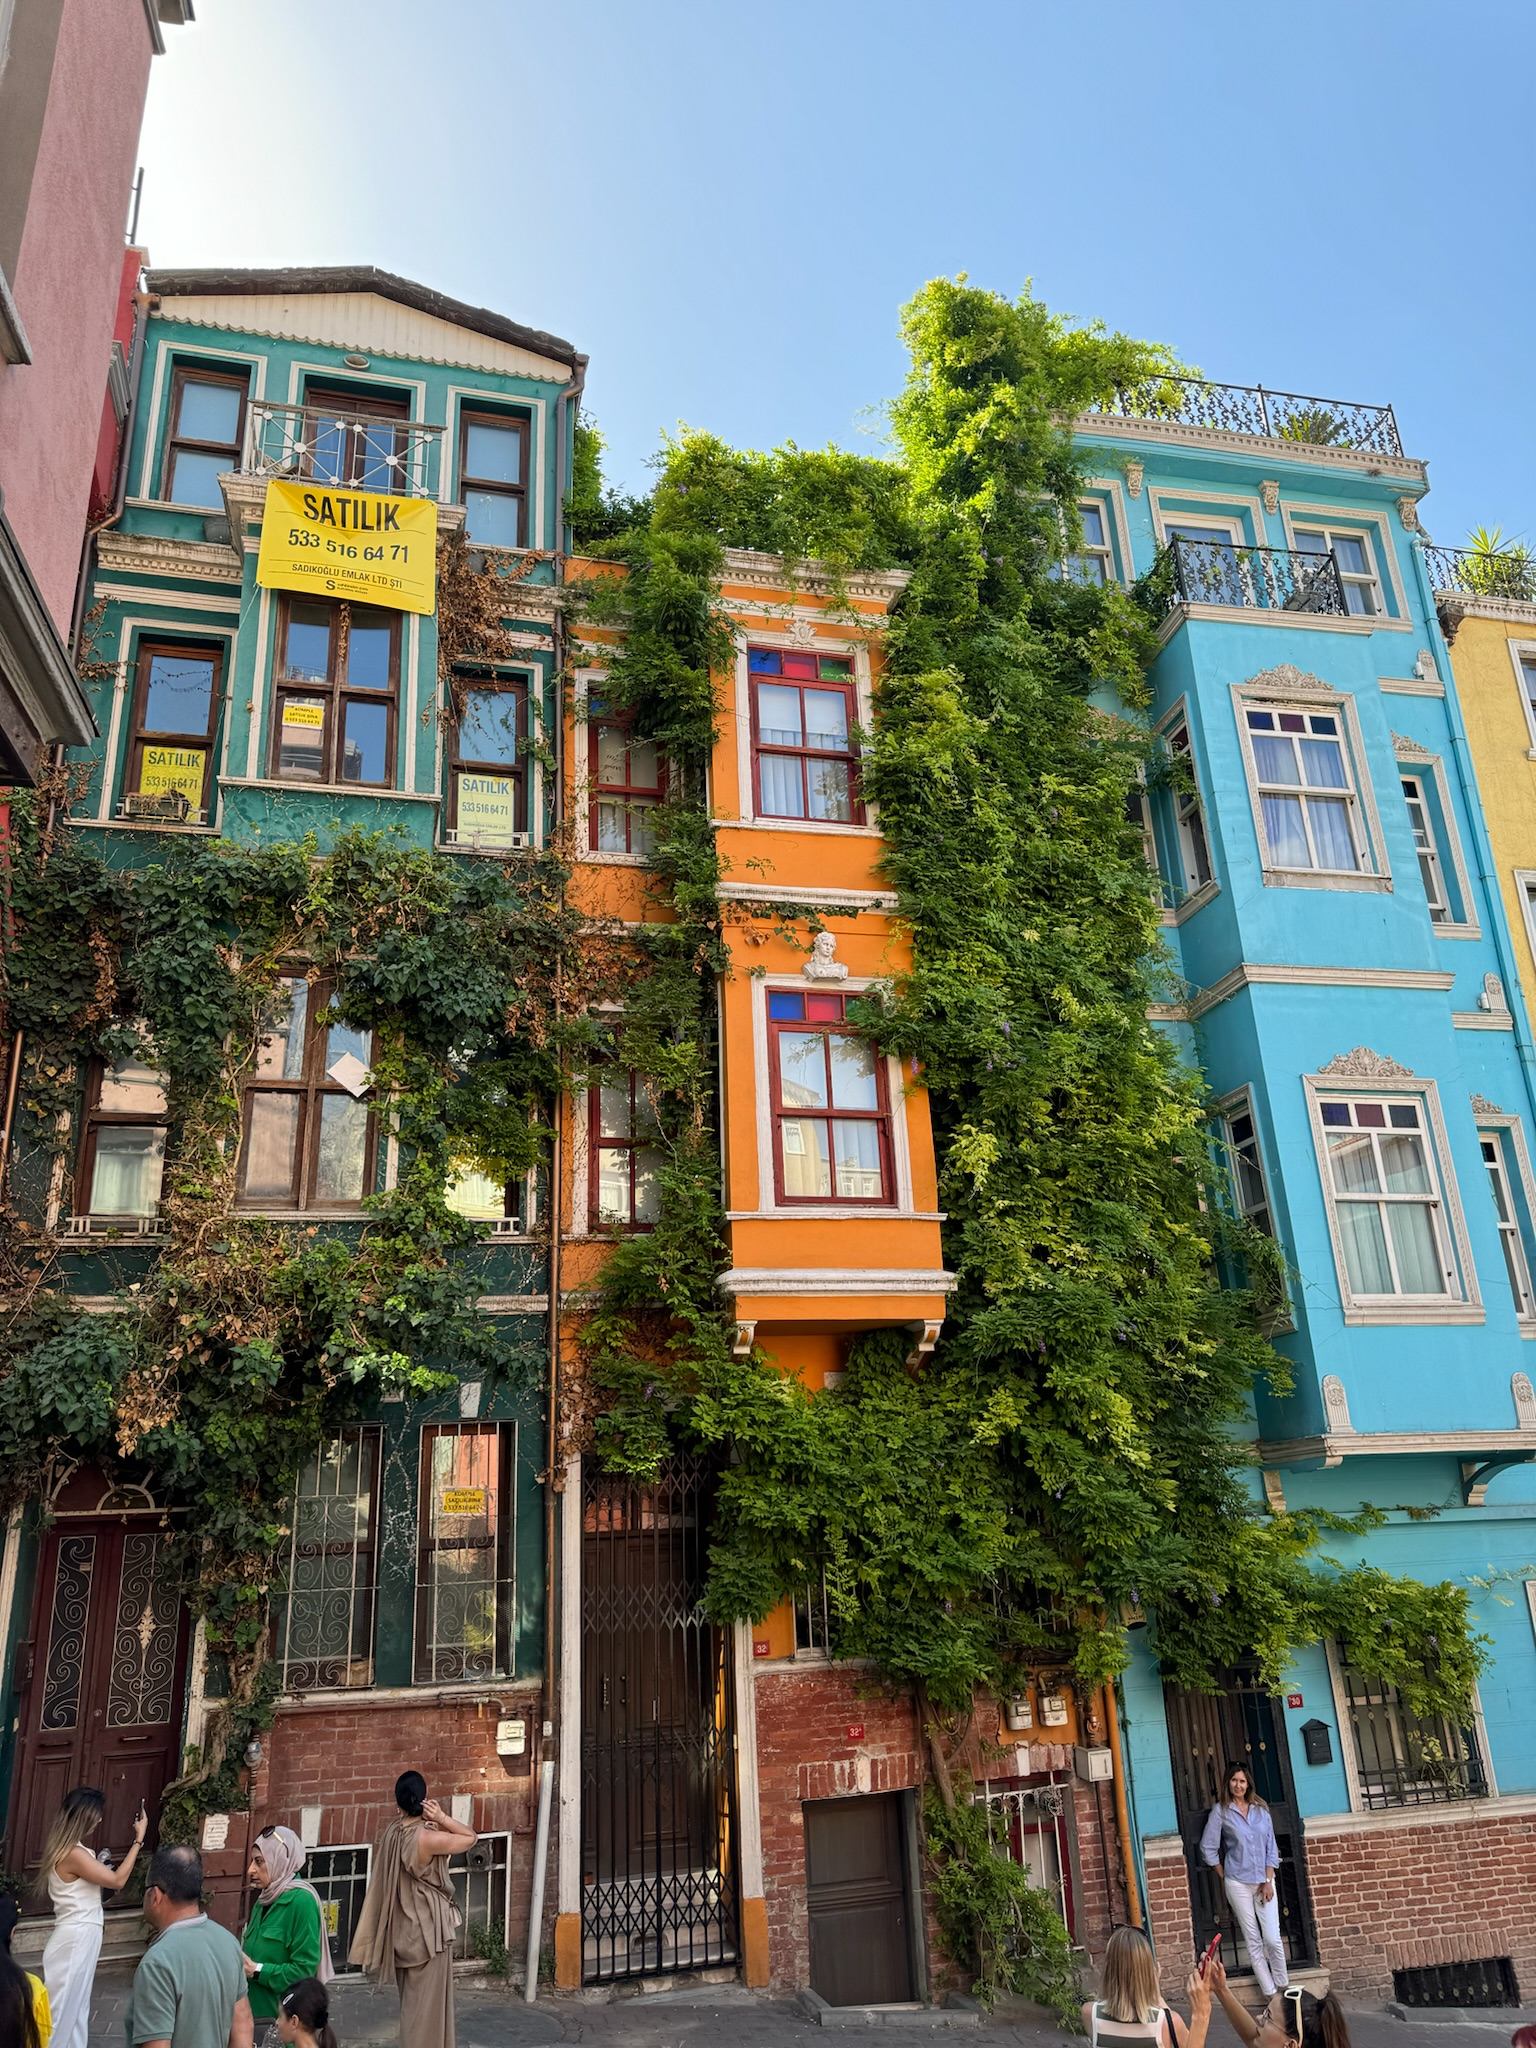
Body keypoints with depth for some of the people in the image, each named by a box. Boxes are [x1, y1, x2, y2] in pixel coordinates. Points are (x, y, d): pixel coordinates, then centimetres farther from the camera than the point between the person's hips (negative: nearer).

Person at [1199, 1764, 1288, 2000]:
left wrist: (1268, 1881, -1)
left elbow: (1271, 1847, 6)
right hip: (1238, 1883, -2)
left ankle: (1284, 1988, 13)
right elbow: (1208, 1847, 2)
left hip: (1264, 1881, 2)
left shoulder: (1261, 1809, 6)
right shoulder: (1221, 1811, -2)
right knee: (1253, 1941, 3)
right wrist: (1225, 1876, 2)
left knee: (1273, 1939, -5)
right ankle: (1271, 1994, 12)